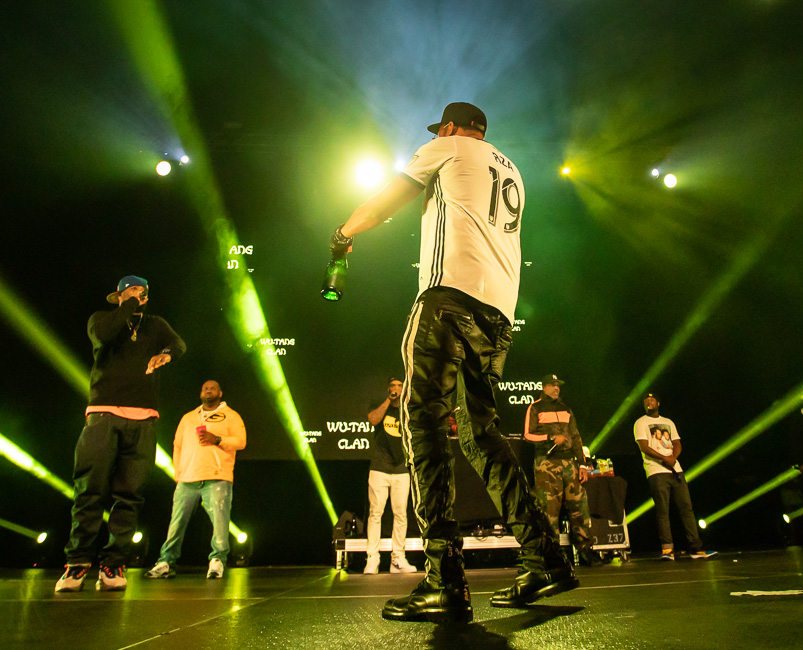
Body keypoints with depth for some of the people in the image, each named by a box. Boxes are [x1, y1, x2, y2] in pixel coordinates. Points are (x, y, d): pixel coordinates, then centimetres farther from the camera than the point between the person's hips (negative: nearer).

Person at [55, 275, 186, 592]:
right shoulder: (102, 318, 15)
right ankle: (77, 563, -1)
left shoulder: (155, 324, 22)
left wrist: (166, 353, -15)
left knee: (129, 495, -3)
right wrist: (128, 305, 1)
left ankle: (113, 566, 1)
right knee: (89, 492, -8)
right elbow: (102, 334, -8)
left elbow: (178, 343, 7)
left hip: (143, 419, 2)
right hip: (104, 414, -1)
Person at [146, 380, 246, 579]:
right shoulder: (188, 418, 24)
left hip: (216, 479, -3)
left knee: (220, 522, -12)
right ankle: (166, 563, 9)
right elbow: (177, 446, 23)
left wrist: (216, 439, -12)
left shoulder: (230, 416, 13)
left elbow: (240, 441, 2)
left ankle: (217, 561, -2)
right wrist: (178, 473, 11)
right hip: (187, 480, 3)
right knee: (177, 522, -1)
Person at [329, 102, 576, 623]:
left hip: (453, 292, -8)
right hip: (500, 309, 8)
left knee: (424, 421, -13)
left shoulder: (448, 149, 15)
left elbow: (386, 202, 18)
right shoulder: (510, 173, 34)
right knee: (481, 432, 11)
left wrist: (345, 233, 34)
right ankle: (546, 560, 8)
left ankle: (446, 583, -20)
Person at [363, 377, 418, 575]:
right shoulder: (380, 407, 9)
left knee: (401, 514, 0)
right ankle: (372, 559, 1)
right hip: (379, 469, -2)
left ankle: (398, 559, 8)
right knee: (375, 512, -4)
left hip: (401, 471, 2)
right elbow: (373, 420, -12)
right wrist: (389, 400, -10)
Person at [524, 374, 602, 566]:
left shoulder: (565, 408, 21)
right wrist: (551, 438, -12)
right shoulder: (535, 408, 8)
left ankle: (585, 549, 5)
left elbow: (576, 437, 20)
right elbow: (528, 435, 0)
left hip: (569, 461, 4)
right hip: (546, 462, -4)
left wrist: (582, 464, 13)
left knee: (579, 503, -3)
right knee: (549, 506, -8)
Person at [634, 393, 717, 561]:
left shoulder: (668, 422, 22)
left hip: (675, 470, 5)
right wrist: (664, 458, -16)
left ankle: (696, 548, 4)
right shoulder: (640, 423, 6)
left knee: (687, 507, 1)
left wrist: (673, 457, -9)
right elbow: (644, 447, -6)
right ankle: (667, 549, -7)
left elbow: (677, 444, 13)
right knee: (662, 510, -8)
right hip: (656, 472, -5)